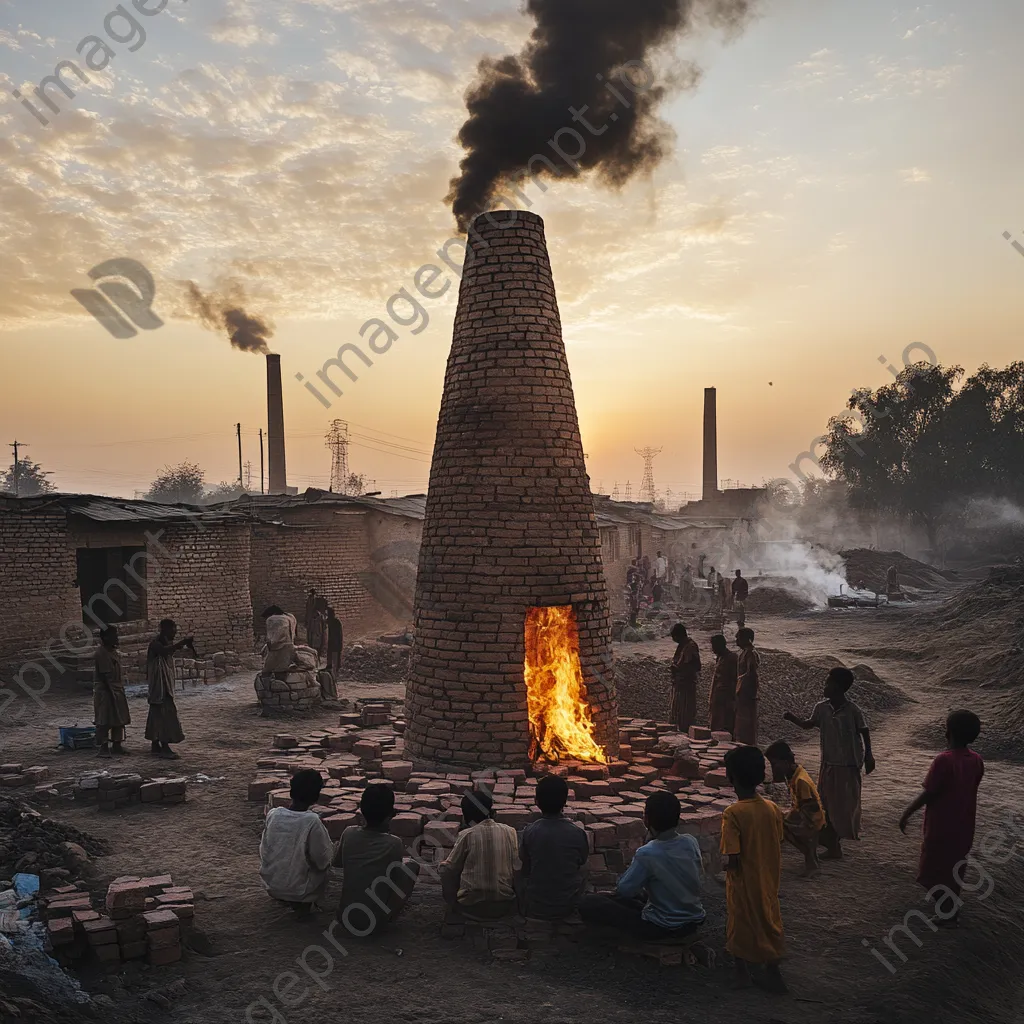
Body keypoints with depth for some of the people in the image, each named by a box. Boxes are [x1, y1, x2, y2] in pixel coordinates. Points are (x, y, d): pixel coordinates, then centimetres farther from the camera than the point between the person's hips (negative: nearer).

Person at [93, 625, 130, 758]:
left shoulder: (112, 650, 13)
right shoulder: (102, 653, -17)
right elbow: (105, 675, -21)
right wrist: (111, 692, -23)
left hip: (117, 690, 10)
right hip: (105, 691, -10)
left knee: (119, 719, 12)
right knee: (104, 721, -5)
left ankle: (117, 745, 20)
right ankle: (104, 747, -1)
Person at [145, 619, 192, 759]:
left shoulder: (167, 642, 12)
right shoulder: (156, 644, -17)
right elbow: (164, 651, -36)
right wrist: (182, 643, -46)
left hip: (166, 684, 9)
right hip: (159, 684, -9)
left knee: (157, 713, 13)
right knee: (165, 712, -13)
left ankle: (156, 745, 19)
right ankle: (164, 747, -14)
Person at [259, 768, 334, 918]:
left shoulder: (273, 814, -11)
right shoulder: (312, 821, -23)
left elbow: (264, 852, 0)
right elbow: (322, 860, -14)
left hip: (271, 885, 5)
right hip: (299, 889, -5)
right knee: (322, 868, 23)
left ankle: (285, 898, 15)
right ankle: (304, 902, 8)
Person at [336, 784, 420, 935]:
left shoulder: (349, 833, -8)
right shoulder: (394, 844, -17)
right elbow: (397, 876, 1)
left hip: (344, 916, 4)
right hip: (375, 921, -4)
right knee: (411, 864, 11)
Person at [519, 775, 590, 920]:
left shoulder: (529, 832, -13)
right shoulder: (577, 834, -13)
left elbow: (525, 868, 1)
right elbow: (582, 863, 3)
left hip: (535, 909, 0)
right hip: (568, 907, 0)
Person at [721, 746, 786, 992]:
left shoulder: (732, 814, -25)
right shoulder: (773, 809, -9)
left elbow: (733, 860, -25)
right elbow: (778, 849, 2)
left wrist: (726, 866, -3)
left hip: (743, 882, -4)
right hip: (768, 880, 4)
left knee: (740, 921, 15)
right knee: (769, 919, 20)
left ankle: (742, 971, 29)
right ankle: (772, 971, 29)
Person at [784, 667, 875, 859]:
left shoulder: (852, 710, -18)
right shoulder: (821, 708, -5)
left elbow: (864, 732, -4)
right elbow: (809, 724, 10)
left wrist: (868, 756, -1)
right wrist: (793, 718, -6)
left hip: (848, 765, -5)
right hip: (828, 764, 5)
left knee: (845, 804, 7)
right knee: (825, 805, 8)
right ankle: (832, 845, 20)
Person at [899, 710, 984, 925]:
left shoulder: (944, 760, -24)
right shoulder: (977, 760, -4)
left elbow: (928, 793, -21)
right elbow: (968, 789, 8)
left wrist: (907, 814, -10)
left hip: (942, 825, -7)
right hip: (964, 825, 7)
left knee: (936, 869, 9)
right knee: (954, 867, 21)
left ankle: (948, 914, 14)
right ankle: (952, 910, 31)